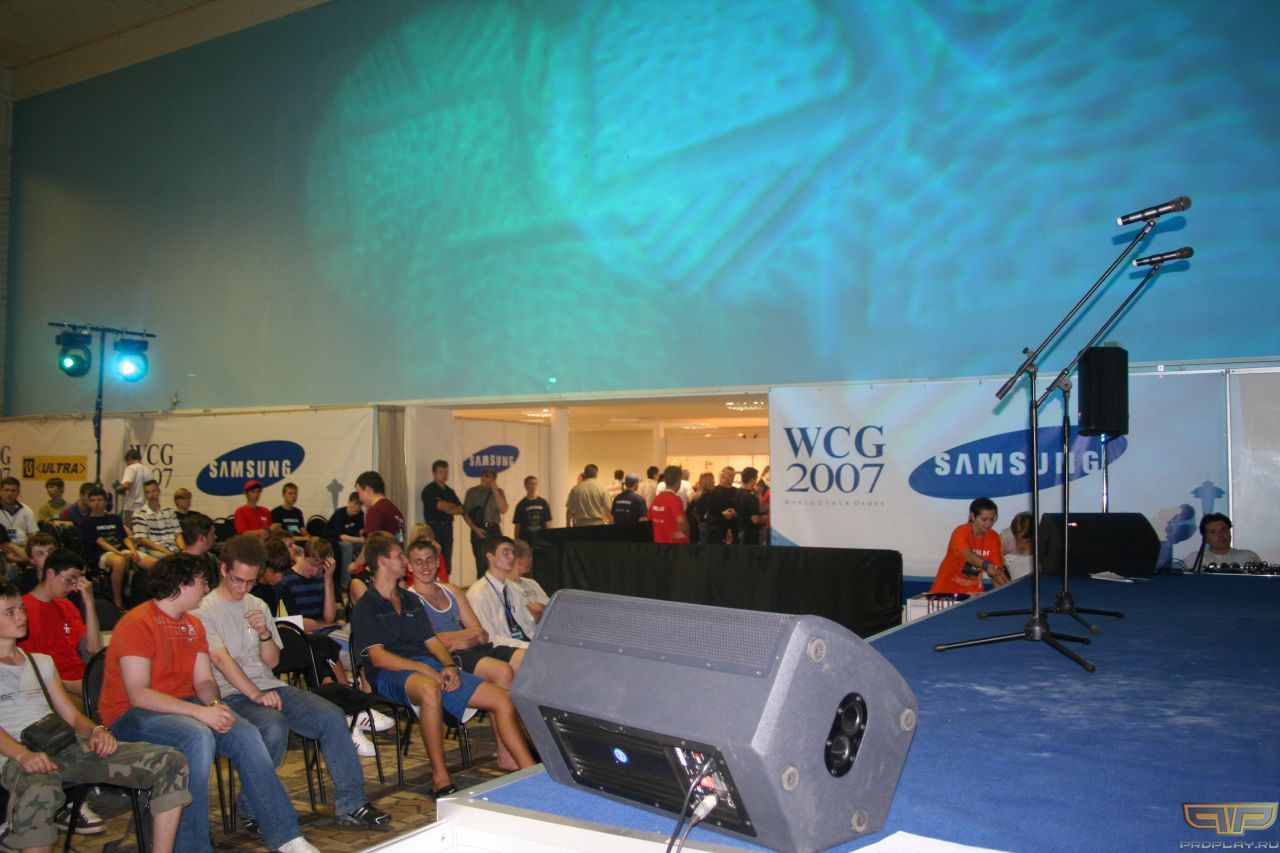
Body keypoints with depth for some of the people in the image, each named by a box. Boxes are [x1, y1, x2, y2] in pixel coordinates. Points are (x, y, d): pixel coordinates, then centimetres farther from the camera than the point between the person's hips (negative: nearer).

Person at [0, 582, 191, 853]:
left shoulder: (42, 661, 28)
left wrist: (96, 731, -1)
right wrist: (23, 754, -25)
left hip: (68, 745, 6)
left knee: (171, 762, -14)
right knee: (38, 792, -45)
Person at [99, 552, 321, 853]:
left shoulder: (193, 624, 11)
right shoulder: (138, 623, -15)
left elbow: (204, 680, 8)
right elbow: (138, 694, -22)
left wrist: (215, 705, -16)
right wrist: (199, 712, -29)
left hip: (183, 706, 7)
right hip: (132, 715, -7)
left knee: (245, 733, -15)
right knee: (199, 737, -34)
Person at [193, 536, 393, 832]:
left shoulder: (258, 606, 17)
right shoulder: (204, 610, -3)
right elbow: (221, 659, -15)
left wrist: (265, 634, -5)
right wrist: (257, 696, -25)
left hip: (269, 686, 6)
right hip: (232, 694, -6)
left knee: (332, 716, -14)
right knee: (274, 727, -36)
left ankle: (351, 804, -8)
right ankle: (253, 813, -13)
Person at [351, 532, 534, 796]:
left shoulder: (410, 600, 25)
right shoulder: (365, 607, 2)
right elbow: (378, 657, -10)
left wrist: (449, 666, -1)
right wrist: (424, 669, -20)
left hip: (429, 667, 7)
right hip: (391, 674, -7)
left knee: (503, 698, -8)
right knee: (430, 690, -44)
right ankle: (440, 779, -33)